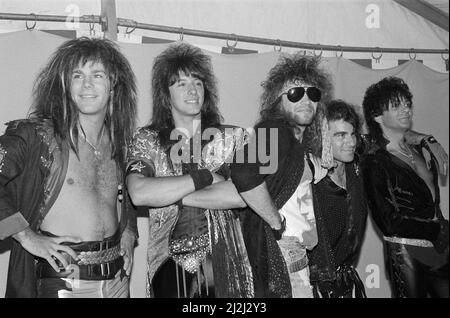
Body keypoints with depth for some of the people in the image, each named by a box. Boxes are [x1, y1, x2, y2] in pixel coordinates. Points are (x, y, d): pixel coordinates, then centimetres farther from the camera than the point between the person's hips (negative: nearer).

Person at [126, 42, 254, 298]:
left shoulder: (234, 137, 4)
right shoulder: (147, 140, 3)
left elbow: (244, 194, -13)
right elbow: (139, 194, -15)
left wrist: (171, 194, -10)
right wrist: (205, 177, -12)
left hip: (225, 266, 1)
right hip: (171, 269, 0)